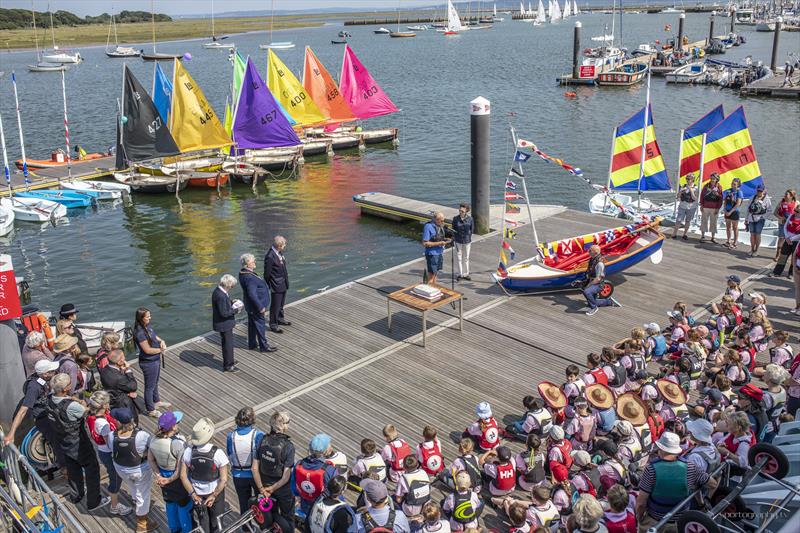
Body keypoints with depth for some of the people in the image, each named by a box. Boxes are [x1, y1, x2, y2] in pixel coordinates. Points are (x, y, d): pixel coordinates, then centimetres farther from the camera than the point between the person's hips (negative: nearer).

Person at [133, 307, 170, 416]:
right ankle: (151, 410, 26)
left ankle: (157, 402, 48)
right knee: (150, 386, 9)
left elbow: (155, 336, 15)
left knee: (155, 382, 28)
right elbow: (147, 350, -26)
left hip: (156, 359, 9)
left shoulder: (148, 326, -3)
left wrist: (161, 341, -5)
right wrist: (161, 350, -12)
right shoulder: (140, 333, -29)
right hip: (148, 363, -9)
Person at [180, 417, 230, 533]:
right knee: (216, 521, 23)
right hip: (215, 492, -2)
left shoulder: (188, 451, -21)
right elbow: (224, 479, -24)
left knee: (203, 522, 24)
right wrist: (214, 495, -12)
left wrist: (193, 494, -5)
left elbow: (183, 476, -13)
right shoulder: (218, 453, -28)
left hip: (197, 494, 2)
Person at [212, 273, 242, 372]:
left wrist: (231, 302, 2)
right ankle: (228, 366, 20)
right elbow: (224, 313, -28)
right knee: (227, 344, 6)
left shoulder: (219, 291, 0)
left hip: (225, 323, 10)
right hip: (224, 324, -10)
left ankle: (229, 361, 41)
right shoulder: (221, 296, -30)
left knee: (228, 343, 24)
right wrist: (235, 309, -18)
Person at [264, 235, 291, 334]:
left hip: (283, 284, 8)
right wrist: (268, 286, -9)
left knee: (281, 304, 25)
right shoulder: (270, 256, -27)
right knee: (275, 306, 6)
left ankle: (280, 319, 43)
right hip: (276, 285, -8)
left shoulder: (279, 252, -1)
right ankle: (273, 324, 20)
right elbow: (267, 273, -18)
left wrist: (286, 278, 14)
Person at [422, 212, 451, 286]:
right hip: (432, 255, -8)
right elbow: (425, 243, -21)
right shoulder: (428, 227, -19)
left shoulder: (440, 226, 6)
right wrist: (439, 243, -21)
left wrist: (444, 239, -1)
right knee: (431, 276, -3)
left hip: (440, 253, 8)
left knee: (435, 274, 18)